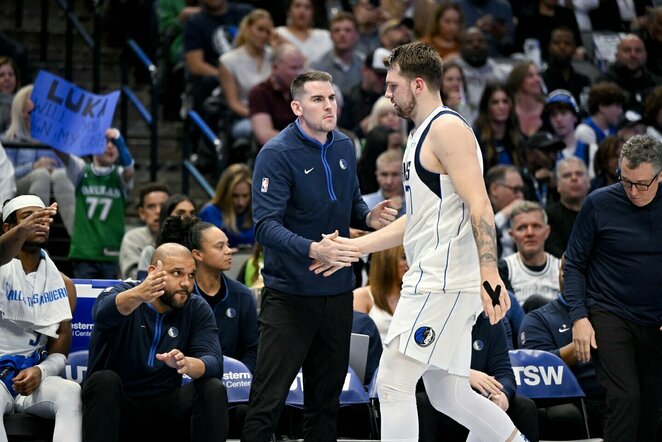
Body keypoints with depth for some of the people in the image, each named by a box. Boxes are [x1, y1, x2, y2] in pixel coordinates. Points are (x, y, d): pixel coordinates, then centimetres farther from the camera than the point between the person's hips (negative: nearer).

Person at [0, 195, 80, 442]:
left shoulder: (61, 282, 11)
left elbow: (59, 353, 9)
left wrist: (40, 371, -14)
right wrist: (21, 231, -53)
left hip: (32, 373, 4)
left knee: (71, 393, -29)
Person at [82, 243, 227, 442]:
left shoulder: (198, 309, 0)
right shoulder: (121, 294, -8)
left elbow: (214, 363, -14)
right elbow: (104, 312, -35)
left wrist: (187, 364, -39)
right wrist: (138, 295, -57)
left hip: (165, 407, 2)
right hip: (115, 407, -2)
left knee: (213, 389, -21)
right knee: (105, 380, -32)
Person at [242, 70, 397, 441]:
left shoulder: (344, 147, 7)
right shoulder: (277, 154, -14)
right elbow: (266, 226, -22)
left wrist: (369, 217, -3)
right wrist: (313, 249, -37)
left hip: (338, 293, 7)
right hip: (290, 295, -7)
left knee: (326, 397, 14)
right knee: (269, 400, -8)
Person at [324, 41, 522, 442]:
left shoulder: (447, 128, -10)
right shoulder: (423, 134, 21)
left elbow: (479, 206, -20)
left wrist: (490, 274, -31)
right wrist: (353, 246, 23)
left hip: (444, 283, -10)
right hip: (434, 281, 10)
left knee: (393, 383, -9)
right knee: (450, 396, 12)